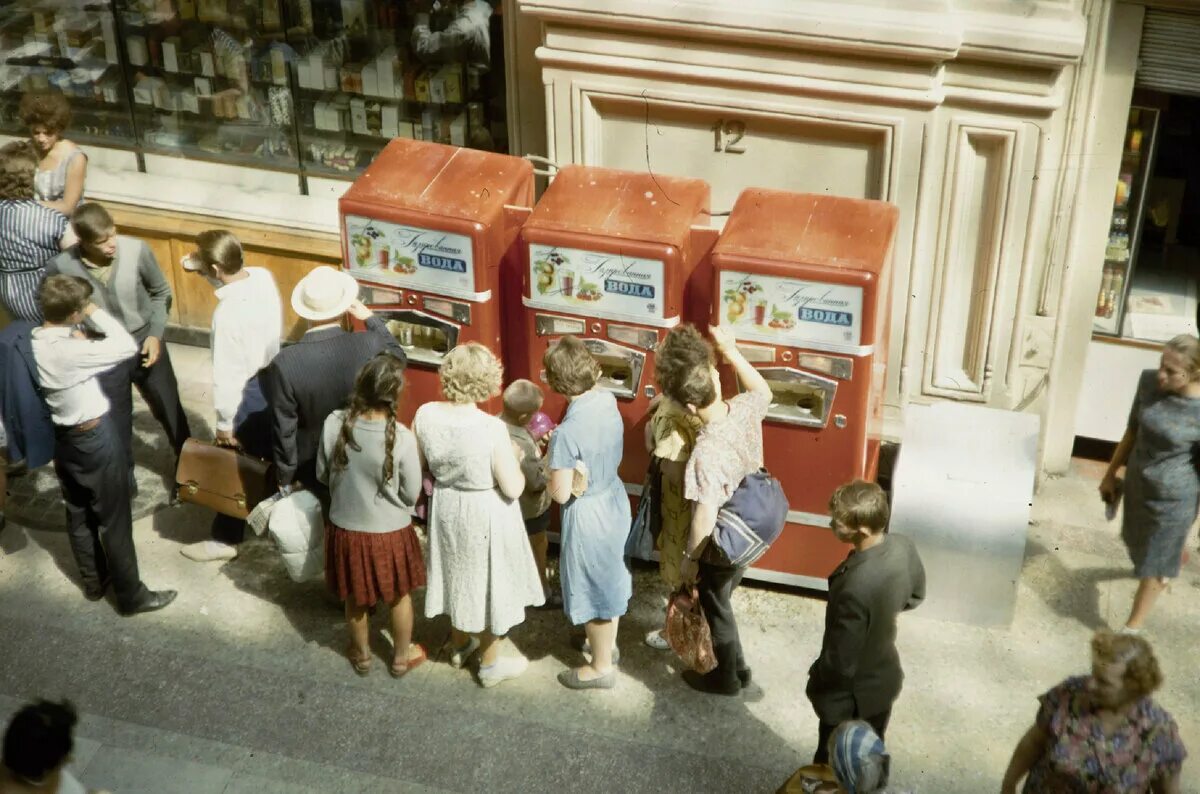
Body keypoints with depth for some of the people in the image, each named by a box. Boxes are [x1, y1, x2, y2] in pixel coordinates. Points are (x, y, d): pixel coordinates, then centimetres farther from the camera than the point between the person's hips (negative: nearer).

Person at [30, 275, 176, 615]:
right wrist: (96, 313, -17)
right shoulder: (70, 351, -32)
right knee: (114, 520, 7)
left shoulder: (32, 343, -8)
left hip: (61, 437, 8)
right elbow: (126, 346, -27)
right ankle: (131, 595, 19)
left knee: (78, 515, 23)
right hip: (95, 439, -8)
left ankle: (94, 581, 40)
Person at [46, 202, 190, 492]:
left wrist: (155, 334, -10)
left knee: (170, 411, 18)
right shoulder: (60, 266, -22)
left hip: (145, 344, 1)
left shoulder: (137, 250, -21)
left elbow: (161, 292, -2)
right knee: (116, 425, 15)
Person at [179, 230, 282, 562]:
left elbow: (227, 374, -25)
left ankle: (225, 539, 25)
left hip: (250, 392, -7)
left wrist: (225, 423, -14)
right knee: (273, 451, 26)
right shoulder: (263, 276, -11)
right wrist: (201, 269, -3)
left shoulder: (228, 313, -32)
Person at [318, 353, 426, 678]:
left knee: (355, 597, 25)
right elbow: (412, 494, -14)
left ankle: (361, 654, 45)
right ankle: (402, 656, 42)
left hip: (346, 528, 3)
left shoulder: (334, 423, -20)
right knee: (399, 595, 23)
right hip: (389, 532, -2)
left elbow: (322, 473, -4)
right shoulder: (402, 438, -27)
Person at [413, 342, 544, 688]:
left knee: (457, 572, 27)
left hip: (446, 508, 5)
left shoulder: (425, 415, -16)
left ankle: (459, 645, 49)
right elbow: (513, 488, -22)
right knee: (488, 580, 16)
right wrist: (513, 459, -4)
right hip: (486, 514, -5)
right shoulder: (492, 428, -30)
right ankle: (490, 664, 34)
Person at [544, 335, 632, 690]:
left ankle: (601, 667, 29)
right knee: (609, 579, 27)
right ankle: (608, 644, 48)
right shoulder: (607, 400, -9)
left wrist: (547, 467, -7)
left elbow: (561, 494, -23)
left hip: (588, 514, -8)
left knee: (593, 590, 12)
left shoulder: (566, 433, -31)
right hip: (615, 500, 8)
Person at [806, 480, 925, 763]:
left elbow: (841, 662, -28)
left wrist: (815, 677, -9)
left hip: (851, 695, -7)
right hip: (885, 679, 7)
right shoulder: (902, 547, -18)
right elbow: (915, 596, 5)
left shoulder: (856, 587, -40)